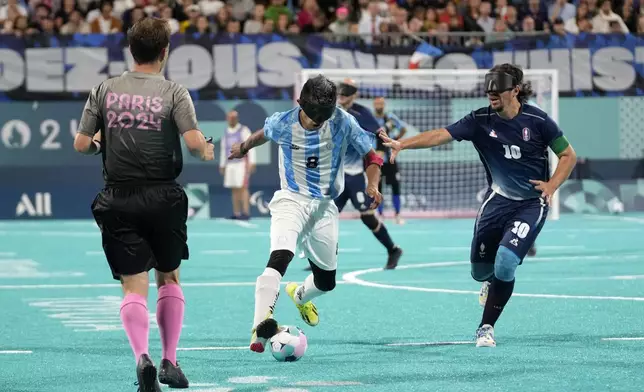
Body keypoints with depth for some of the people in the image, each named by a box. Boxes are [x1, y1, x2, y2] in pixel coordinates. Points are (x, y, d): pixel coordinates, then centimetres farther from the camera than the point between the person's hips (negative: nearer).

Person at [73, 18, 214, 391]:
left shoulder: (105, 90, 3)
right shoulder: (173, 92, -4)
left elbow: (81, 144, 2)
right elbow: (194, 141, -14)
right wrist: (207, 151, 8)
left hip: (118, 201, 1)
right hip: (163, 198, -1)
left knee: (134, 286, 0)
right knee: (170, 278, 18)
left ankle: (142, 356, -22)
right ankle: (170, 361, 18)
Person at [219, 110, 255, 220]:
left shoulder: (244, 130, -5)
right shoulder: (226, 133, 14)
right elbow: (223, 149, 21)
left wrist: (252, 162, -18)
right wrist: (222, 165, 18)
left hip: (242, 163, -6)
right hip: (231, 165, 6)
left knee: (243, 187, -14)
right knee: (235, 190, 5)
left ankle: (246, 213, -17)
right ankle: (236, 214, 6)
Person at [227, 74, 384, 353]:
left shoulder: (343, 123, -11)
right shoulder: (283, 123, -11)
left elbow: (371, 156, -1)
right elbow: (263, 134, 15)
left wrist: (373, 185, -20)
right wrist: (244, 147, 34)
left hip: (325, 205, 3)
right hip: (291, 201, -3)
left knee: (326, 282, 13)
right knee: (280, 257, -32)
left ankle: (299, 295, 51)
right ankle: (260, 327, -44)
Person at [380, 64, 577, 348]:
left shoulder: (537, 120, -13)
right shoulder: (481, 120, -9)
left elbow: (568, 156, -2)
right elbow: (441, 135, -19)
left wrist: (552, 186, -17)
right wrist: (402, 144, -33)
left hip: (532, 204, -3)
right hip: (498, 199, 3)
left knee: (505, 263, -22)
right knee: (480, 270, 6)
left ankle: (486, 328, -4)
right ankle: (495, 281, 47)